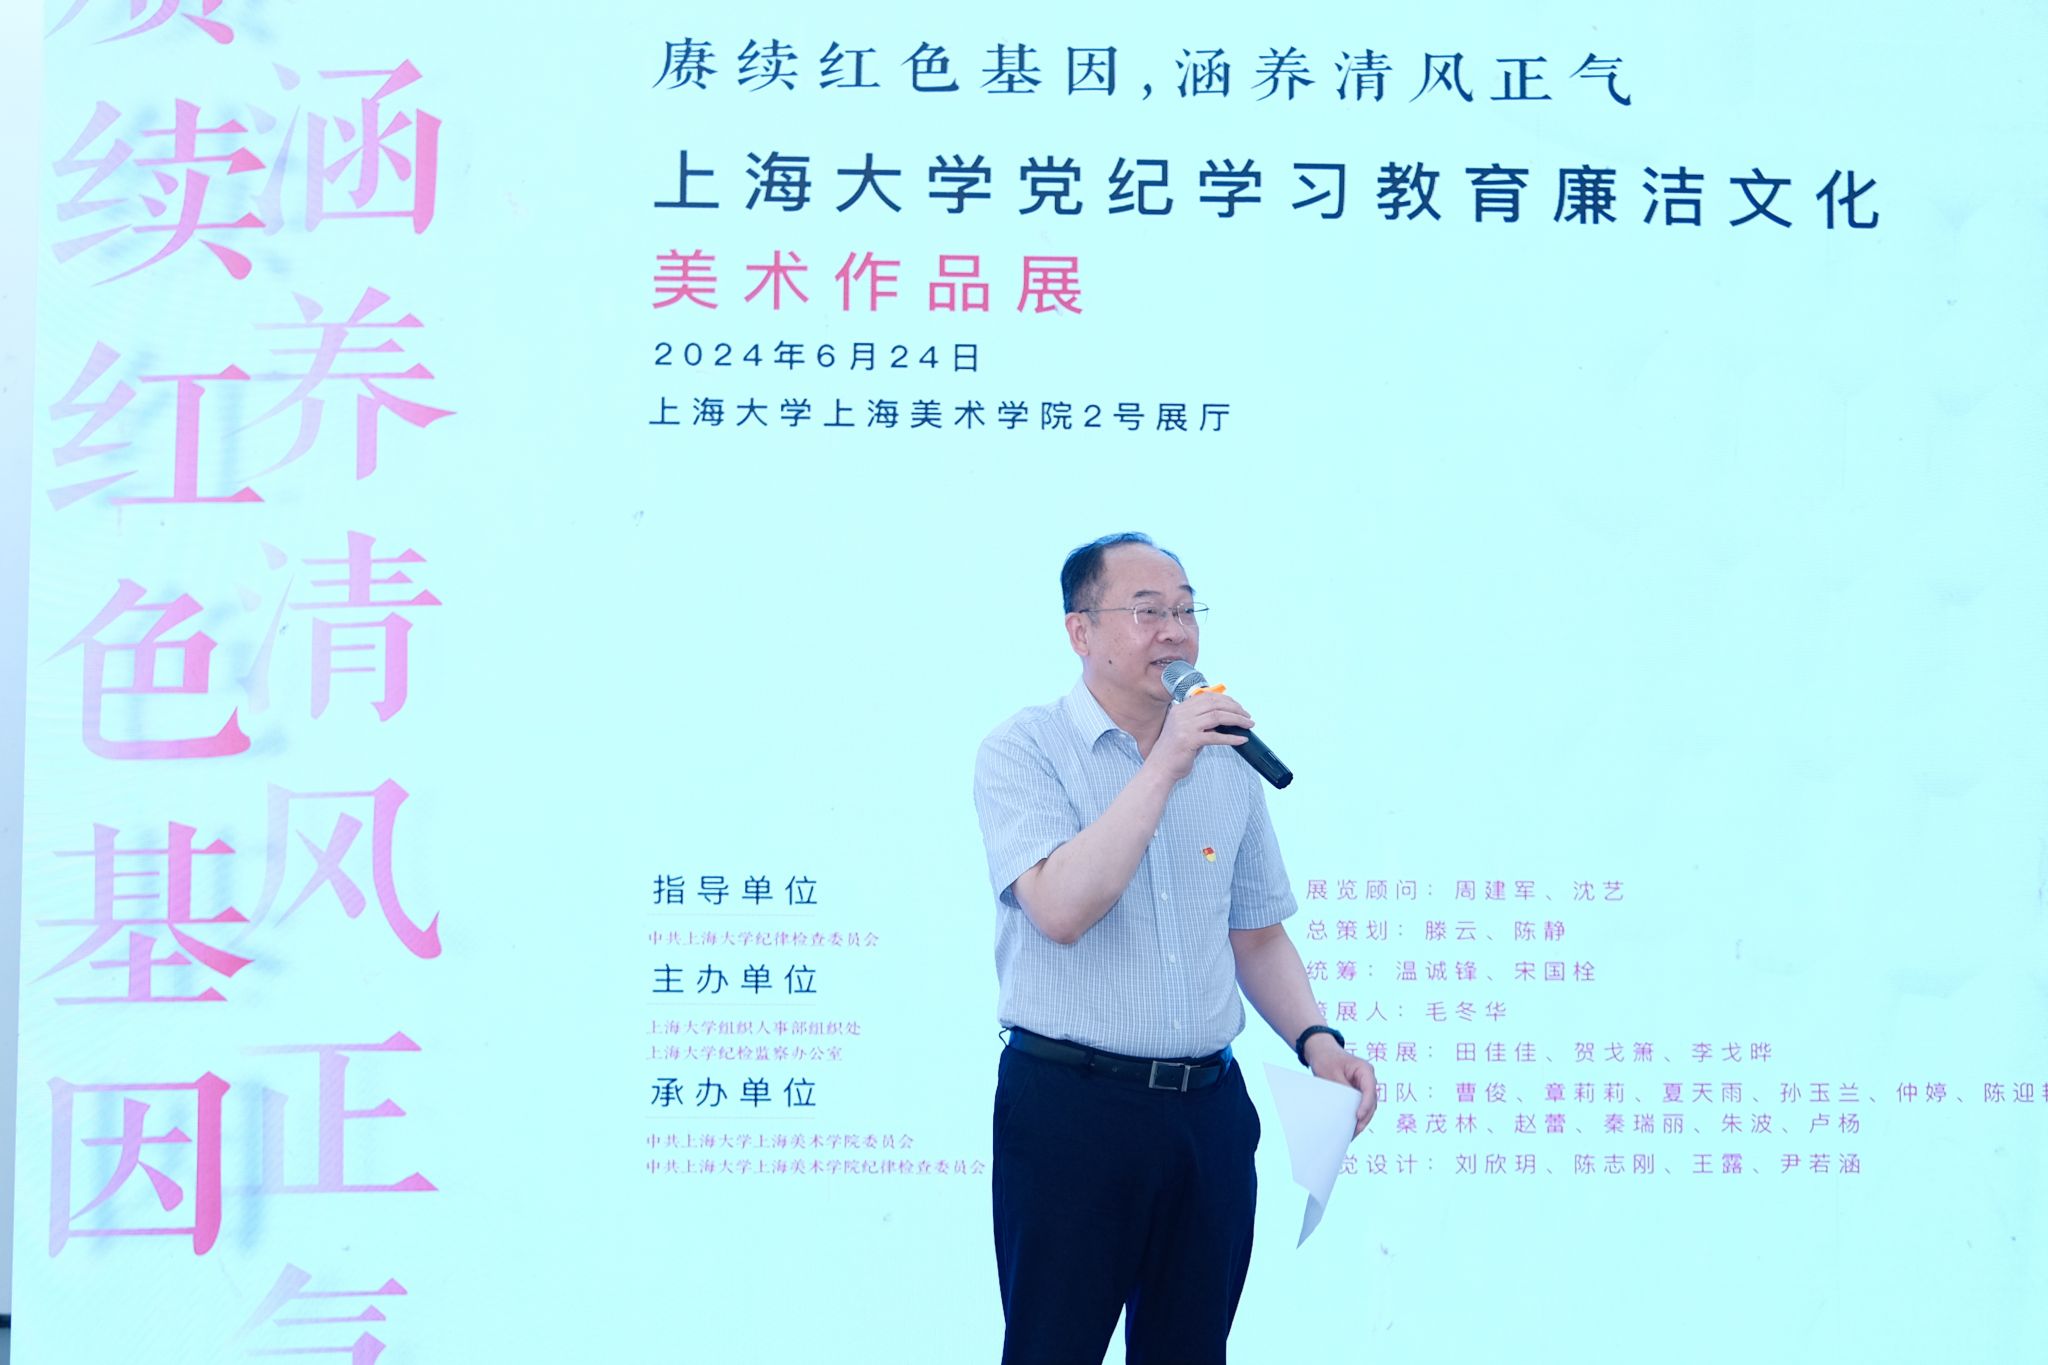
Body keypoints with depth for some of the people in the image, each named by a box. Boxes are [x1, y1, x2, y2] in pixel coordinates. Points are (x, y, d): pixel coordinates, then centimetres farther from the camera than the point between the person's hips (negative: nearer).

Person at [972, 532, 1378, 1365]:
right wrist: (1163, 768, -21)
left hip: (1209, 1109, 5)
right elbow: (1061, 909, -22)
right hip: (1068, 1108, -5)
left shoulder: (1226, 761, 9)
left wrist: (1314, 1039, -1)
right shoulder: (1024, 750, -7)